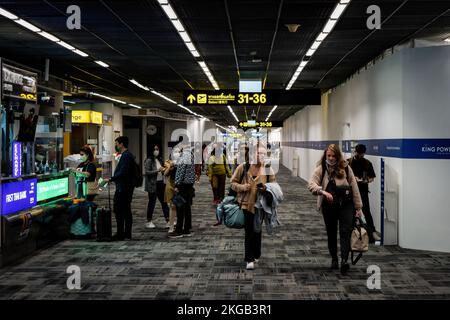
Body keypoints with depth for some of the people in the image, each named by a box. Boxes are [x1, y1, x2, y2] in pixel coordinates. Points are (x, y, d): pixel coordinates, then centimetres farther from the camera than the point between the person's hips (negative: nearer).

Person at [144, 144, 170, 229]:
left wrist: (163, 170, 4)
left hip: (161, 183, 7)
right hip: (152, 185, -6)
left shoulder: (160, 159, 13)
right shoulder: (149, 161, -9)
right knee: (152, 202, 2)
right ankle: (149, 221, 14)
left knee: (164, 201, 4)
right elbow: (147, 172, -16)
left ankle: (167, 221, 6)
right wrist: (157, 170, -23)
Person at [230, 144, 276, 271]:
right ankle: (250, 259, 3)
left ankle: (254, 256, 29)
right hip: (246, 203, -2)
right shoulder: (243, 167, -3)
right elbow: (233, 183, 3)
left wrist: (266, 188, -14)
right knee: (249, 230, -4)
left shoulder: (268, 169, -1)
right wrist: (242, 187, -16)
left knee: (257, 230, 13)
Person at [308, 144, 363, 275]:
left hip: (346, 205, -1)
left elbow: (354, 187, 3)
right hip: (328, 206, 1)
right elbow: (311, 184, -14)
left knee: (345, 232, -12)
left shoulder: (345, 168, 0)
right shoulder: (321, 169, -1)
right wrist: (323, 191, -32)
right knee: (331, 233, 12)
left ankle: (344, 260, -17)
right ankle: (334, 259, 27)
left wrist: (358, 207, 3)